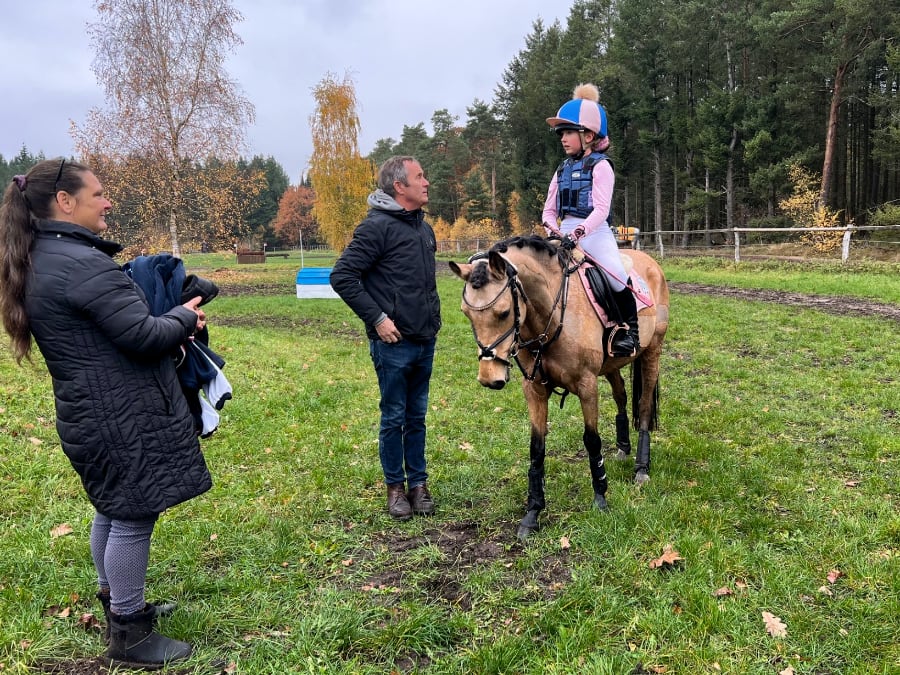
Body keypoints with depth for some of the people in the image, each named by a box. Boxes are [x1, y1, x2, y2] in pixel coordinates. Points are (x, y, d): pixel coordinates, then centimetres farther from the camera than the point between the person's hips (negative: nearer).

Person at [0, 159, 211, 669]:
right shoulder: (82, 263, -22)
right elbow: (144, 336, -24)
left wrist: (171, 323, 7)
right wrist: (184, 317, -5)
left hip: (94, 412, 10)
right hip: (124, 416, -10)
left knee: (114, 510, 22)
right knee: (134, 516, 1)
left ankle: (119, 606, 38)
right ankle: (129, 638, 14)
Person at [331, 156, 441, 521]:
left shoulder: (424, 227, 13)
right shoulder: (377, 226, -13)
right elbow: (342, 276, -16)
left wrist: (433, 314, 15)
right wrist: (376, 318, -17)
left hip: (426, 341, 7)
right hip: (394, 342, -7)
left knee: (417, 416, 15)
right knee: (394, 418, 6)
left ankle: (418, 483, 26)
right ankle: (395, 486, 20)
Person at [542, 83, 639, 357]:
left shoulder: (600, 166, -4)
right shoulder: (563, 169, 15)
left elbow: (601, 209, -15)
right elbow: (549, 210, 14)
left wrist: (578, 232, -28)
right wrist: (553, 230, -7)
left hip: (595, 232, -6)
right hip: (565, 235, 6)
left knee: (616, 277, -22)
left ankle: (628, 330, -3)